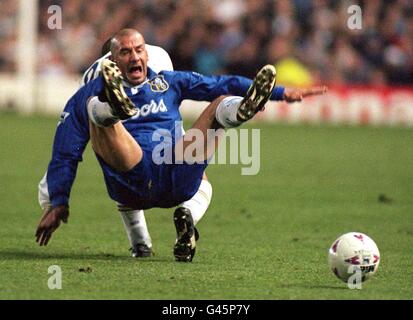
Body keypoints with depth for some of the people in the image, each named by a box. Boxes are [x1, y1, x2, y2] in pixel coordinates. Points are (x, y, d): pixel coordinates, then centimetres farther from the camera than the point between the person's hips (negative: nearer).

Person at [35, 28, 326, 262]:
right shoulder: (90, 94, 18)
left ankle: (243, 109, -47)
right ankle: (113, 106, -61)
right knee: (94, 107, -22)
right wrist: (58, 203, 4)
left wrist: (281, 93, 12)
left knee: (224, 103, -8)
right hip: (131, 179, -3)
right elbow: (65, 154, 16)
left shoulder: (169, 83, 25)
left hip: (177, 180, 3)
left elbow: (222, 85, 20)